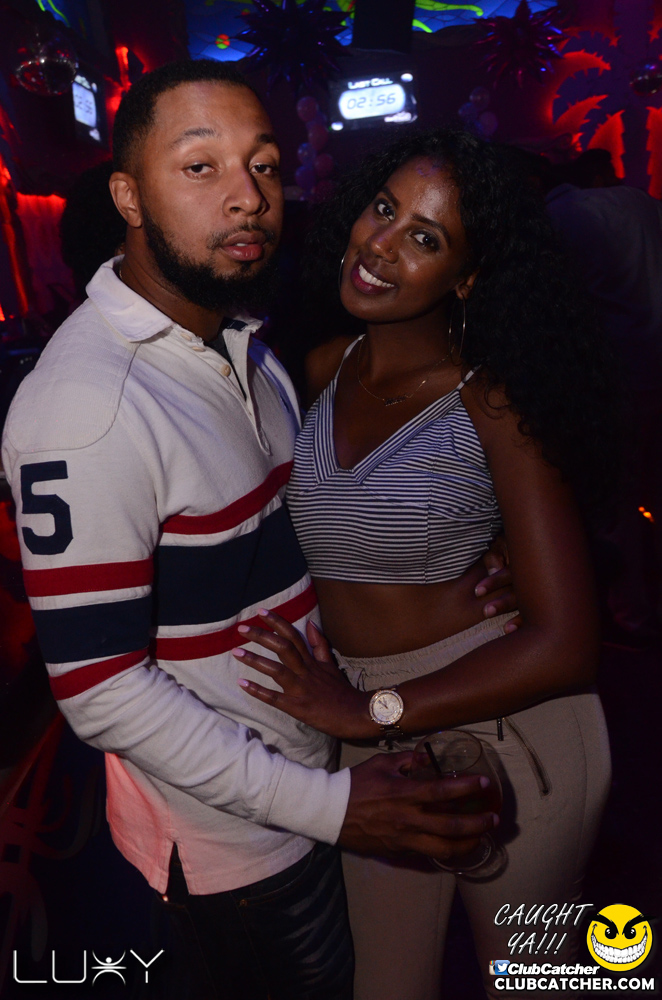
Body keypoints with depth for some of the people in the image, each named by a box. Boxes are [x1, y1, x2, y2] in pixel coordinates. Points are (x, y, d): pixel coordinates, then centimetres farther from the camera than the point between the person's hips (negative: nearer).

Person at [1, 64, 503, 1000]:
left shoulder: (242, 343, 1)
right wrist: (325, 805, -23)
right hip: (236, 834, -8)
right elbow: (101, 688, -26)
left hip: (319, 770, 8)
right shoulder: (84, 405, -28)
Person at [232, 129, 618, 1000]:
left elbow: (564, 644, -21)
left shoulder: (494, 403, -17)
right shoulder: (322, 372, -3)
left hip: (510, 728, -4)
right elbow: (291, 546, 8)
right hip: (372, 740, 4)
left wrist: (367, 711, -17)